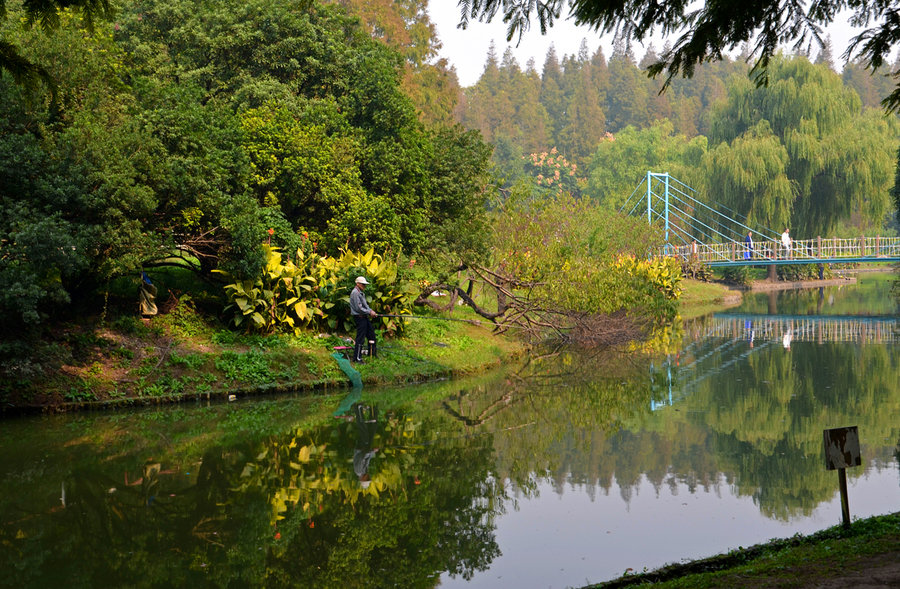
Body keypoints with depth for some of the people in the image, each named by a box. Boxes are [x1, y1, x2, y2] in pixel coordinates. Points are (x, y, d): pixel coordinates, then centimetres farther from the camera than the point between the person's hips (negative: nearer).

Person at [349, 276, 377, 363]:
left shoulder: (361, 293, 16)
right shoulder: (355, 293, -16)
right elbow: (358, 308, -21)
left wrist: (371, 311, 5)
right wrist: (369, 312, -14)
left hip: (364, 317, 10)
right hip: (359, 317, -10)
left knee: (371, 335, 17)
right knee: (360, 338, -8)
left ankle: (372, 354, 29)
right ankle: (357, 358, -3)